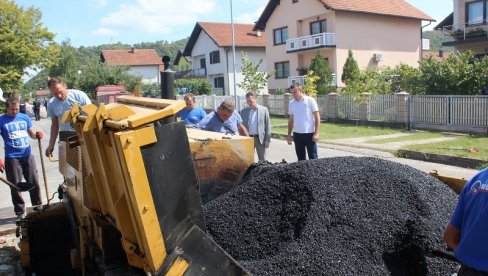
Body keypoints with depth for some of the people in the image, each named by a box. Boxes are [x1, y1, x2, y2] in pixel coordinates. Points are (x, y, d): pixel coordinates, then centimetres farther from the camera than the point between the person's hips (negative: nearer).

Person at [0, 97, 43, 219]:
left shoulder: (25, 117, 5)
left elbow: (32, 133, 13)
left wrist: (37, 135, -13)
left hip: (28, 156, 3)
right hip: (12, 158, -3)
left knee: (34, 183, 9)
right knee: (16, 186, 5)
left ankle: (38, 205, 26)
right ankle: (20, 211, 17)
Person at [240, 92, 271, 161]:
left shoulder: (264, 109, 0)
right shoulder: (243, 111, 6)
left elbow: (268, 125, -1)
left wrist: (267, 140, -6)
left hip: (260, 138, -2)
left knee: (262, 160, 5)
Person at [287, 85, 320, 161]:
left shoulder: (310, 100, -6)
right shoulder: (291, 103, 7)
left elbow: (317, 117, -6)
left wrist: (316, 133, -13)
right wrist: (289, 135, 10)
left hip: (309, 134, -4)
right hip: (297, 134, 4)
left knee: (313, 158, -1)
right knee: (300, 158, 11)